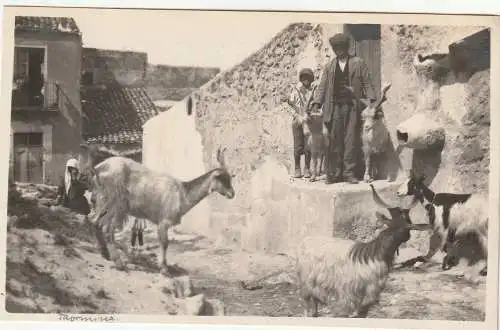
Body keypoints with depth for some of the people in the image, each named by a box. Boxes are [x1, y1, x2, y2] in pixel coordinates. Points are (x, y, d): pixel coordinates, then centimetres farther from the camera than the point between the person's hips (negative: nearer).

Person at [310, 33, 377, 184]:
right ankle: (333, 174, 5)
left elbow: (367, 83, 5)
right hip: (335, 107, 2)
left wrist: (371, 101, -6)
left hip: (352, 107, -2)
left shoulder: (358, 63, 8)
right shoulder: (329, 66, 14)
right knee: (334, 141, 0)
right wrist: (316, 103, 0)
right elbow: (322, 86, 12)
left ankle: (349, 173, 3)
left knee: (351, 140, -3)